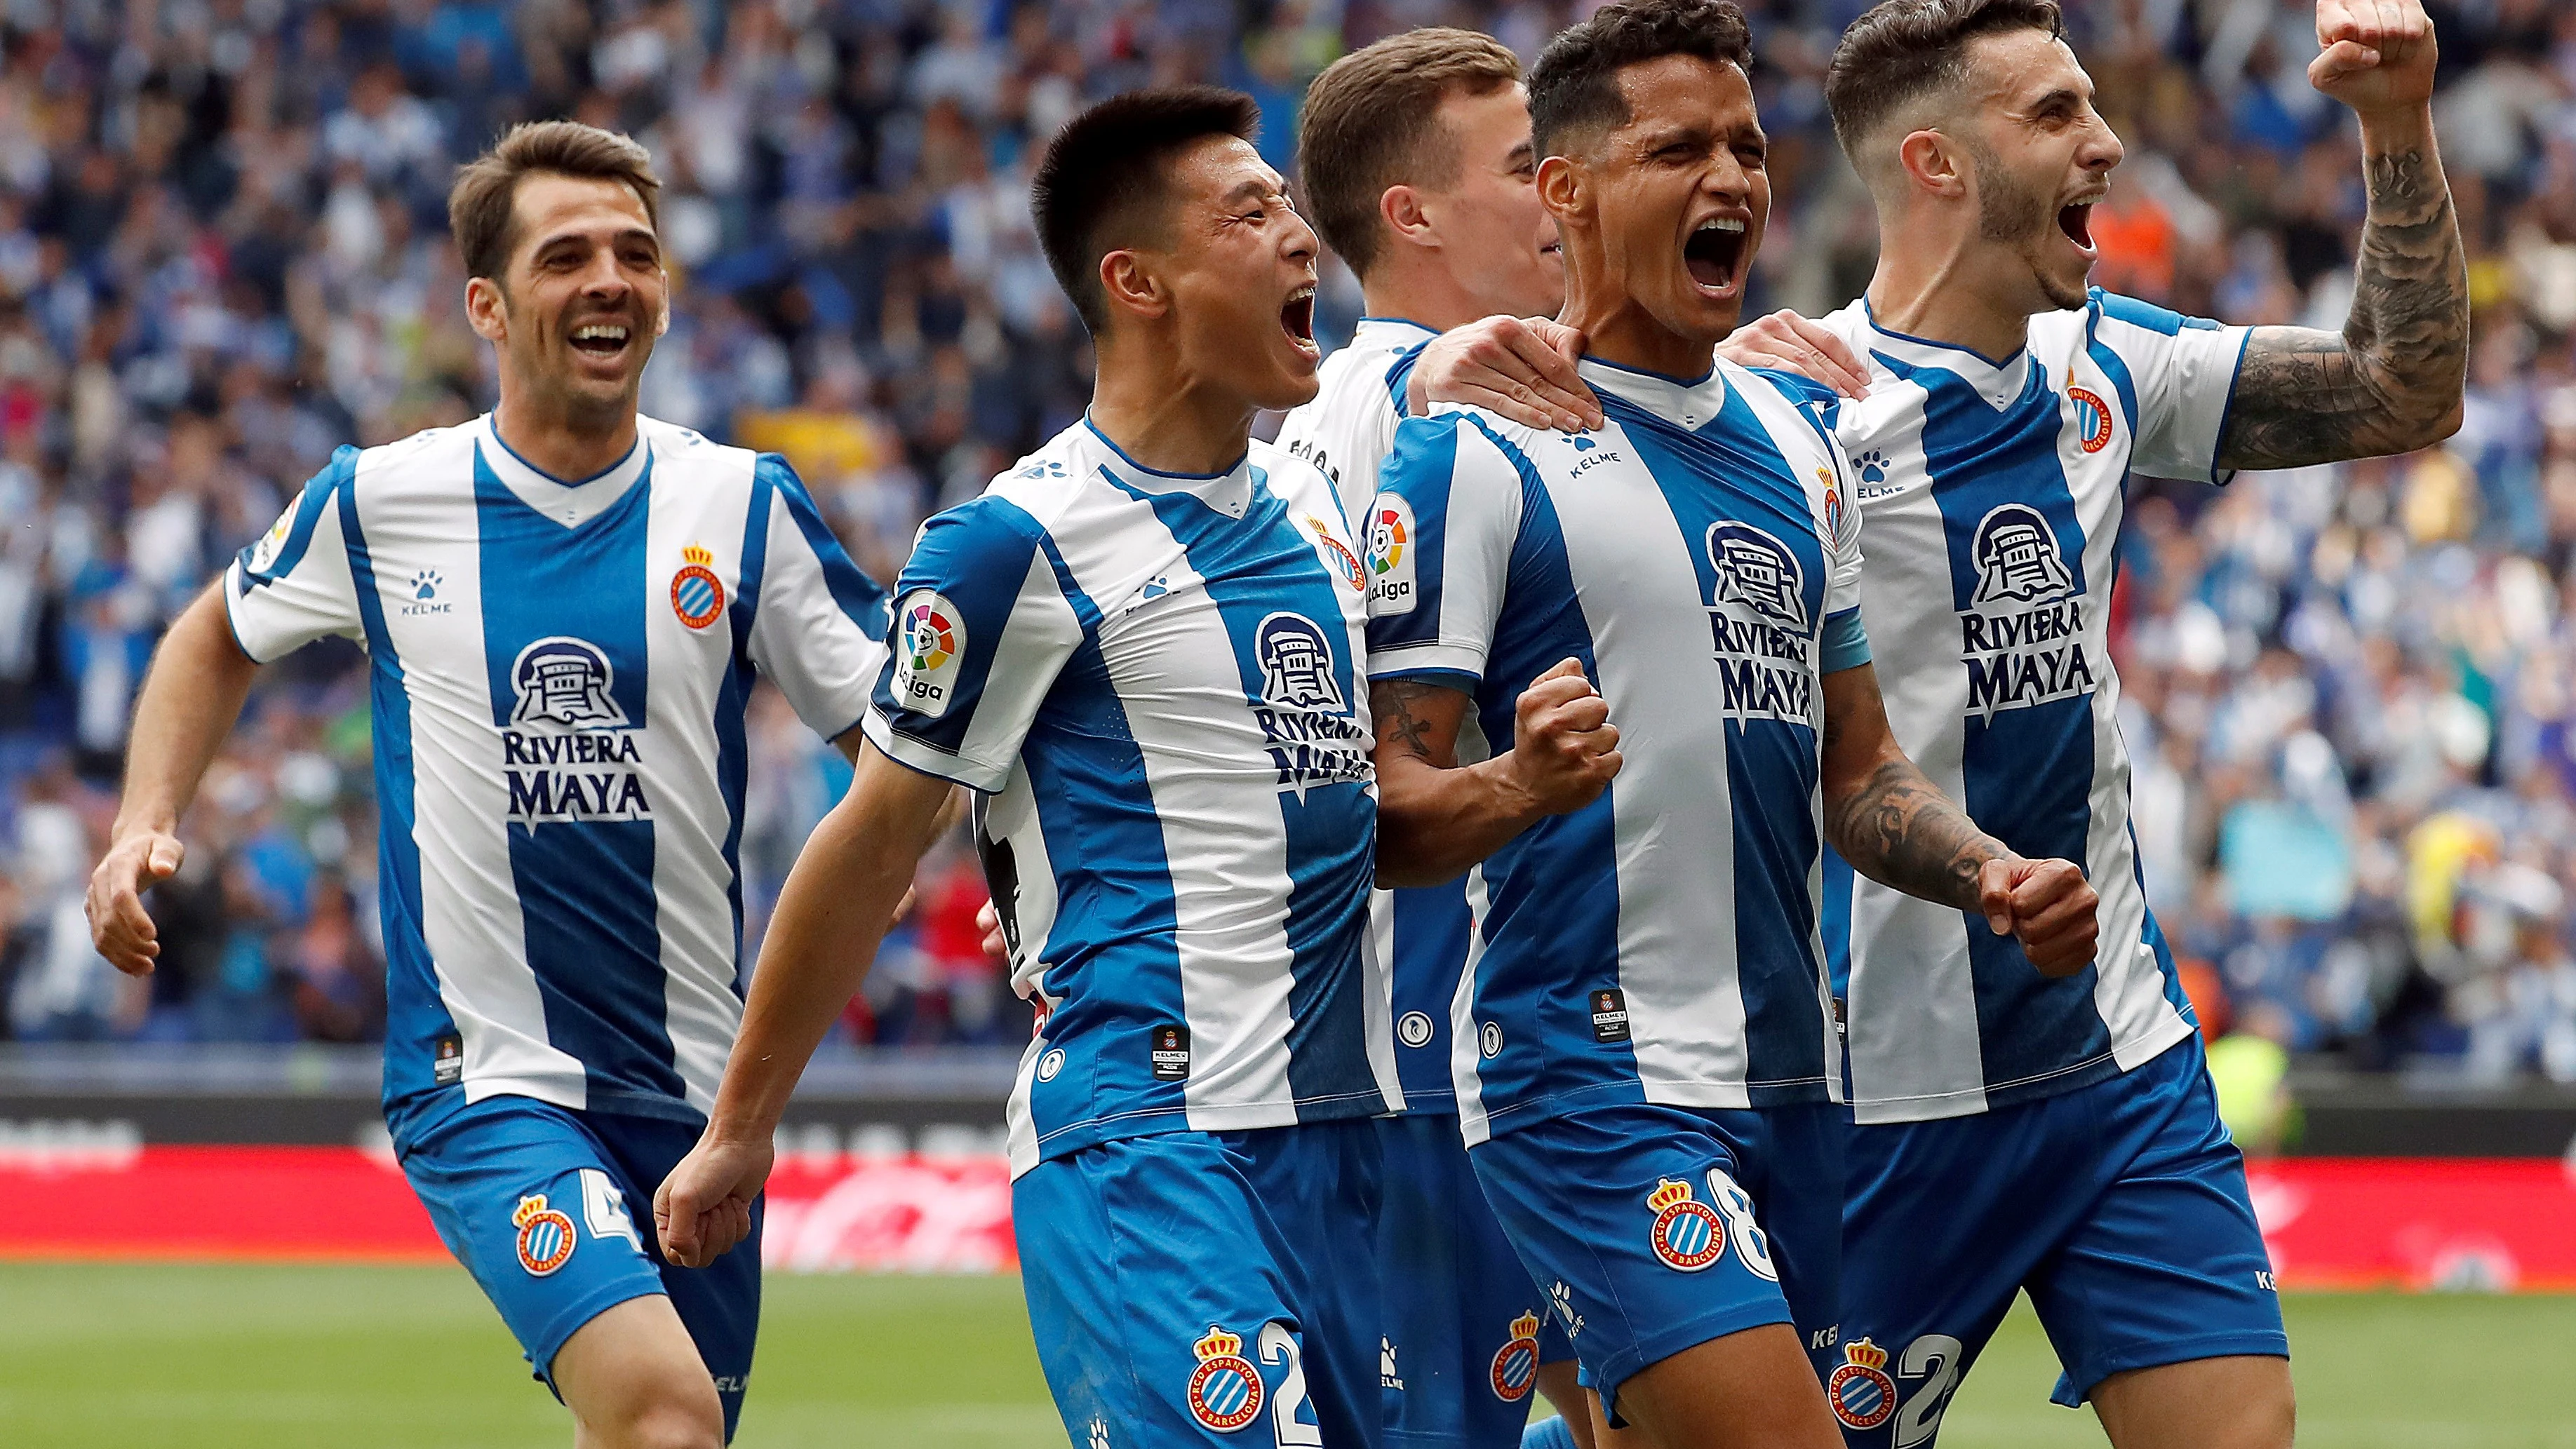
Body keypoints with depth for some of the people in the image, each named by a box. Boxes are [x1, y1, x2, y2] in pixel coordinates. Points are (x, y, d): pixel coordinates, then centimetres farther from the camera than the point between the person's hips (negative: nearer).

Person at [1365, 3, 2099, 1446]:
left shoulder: (1799, 435, 16)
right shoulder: (1476, 453, -7)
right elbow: (1382, 814, -10)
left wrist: (1989, 875, 4)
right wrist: (1522, 784, -30)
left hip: (1794, 1080, 7)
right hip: (1588, 1076, -7)